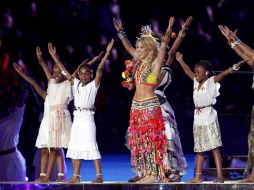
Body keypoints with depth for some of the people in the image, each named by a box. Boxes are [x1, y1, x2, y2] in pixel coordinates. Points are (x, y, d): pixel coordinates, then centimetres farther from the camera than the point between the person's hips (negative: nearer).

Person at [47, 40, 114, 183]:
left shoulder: (94, 85, -3)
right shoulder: (75, 84, 11)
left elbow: (100, 69, -14)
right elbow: (64, 71, 13)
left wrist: (107, 54, -25)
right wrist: (54, 56, 10)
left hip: (88, 117, -6)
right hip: (77, 117, 6)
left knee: (91, 146, -11)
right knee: (76, 147, 8)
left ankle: (99, 176, -12)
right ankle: (76, 176, 13)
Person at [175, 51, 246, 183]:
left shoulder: (212, 81, -5)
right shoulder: (196, 82, 11)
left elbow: (224, 74, -19)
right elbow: (188, 71, 24)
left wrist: (235, 67, -33)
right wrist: (181, 61, 27)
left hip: (209, 118, -7)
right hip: (198, 118, 7)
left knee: (215, 147, -8)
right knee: (199, 148, 9)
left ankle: (220, 176, -11)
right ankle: (198, 176, 12)